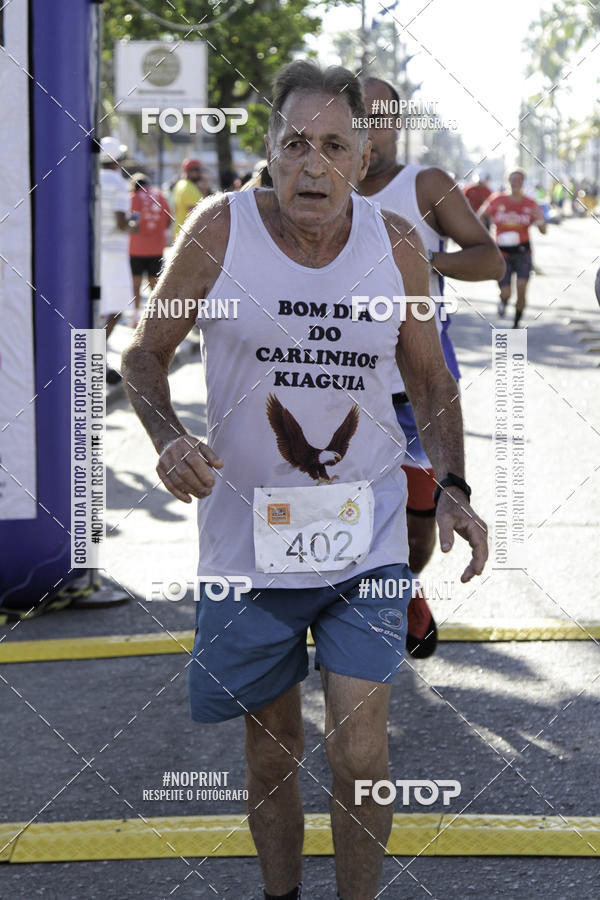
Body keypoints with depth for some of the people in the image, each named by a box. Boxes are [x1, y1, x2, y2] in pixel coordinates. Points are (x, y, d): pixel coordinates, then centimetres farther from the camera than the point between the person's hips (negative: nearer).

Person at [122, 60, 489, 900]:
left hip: (366, 542, 0)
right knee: (271, 750, 13)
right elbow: (145, 352, 1)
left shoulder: (395, 245, -4)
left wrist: (452, 487, -4)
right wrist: (168, 437, -19)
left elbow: (430, 379, 10)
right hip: (247, 541, 0)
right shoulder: (222, 229, -9)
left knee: (359, 754, -6)